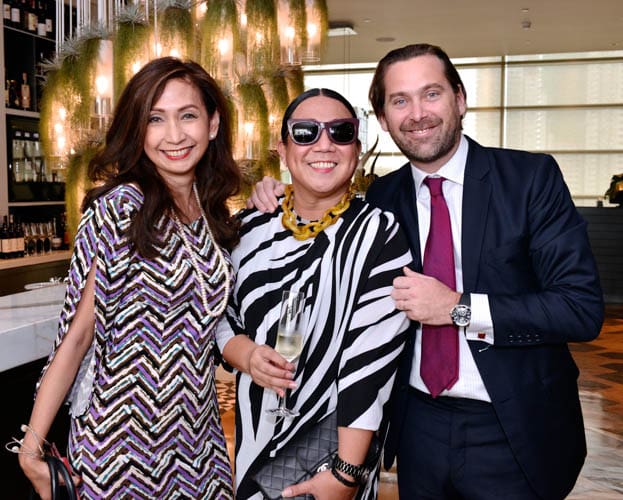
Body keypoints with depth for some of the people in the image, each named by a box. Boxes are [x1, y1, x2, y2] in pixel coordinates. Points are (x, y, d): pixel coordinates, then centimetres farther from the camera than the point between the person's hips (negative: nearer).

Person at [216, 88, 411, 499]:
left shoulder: (380, 235, -14)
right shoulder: (250, 229, -1)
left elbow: (372, 357, -18)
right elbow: (220, 316, 8)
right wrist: (245, 354, -13)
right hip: (255, 438, 5)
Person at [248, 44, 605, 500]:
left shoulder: (531, 177, -10)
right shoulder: (382, 196, 1)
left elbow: (583, 308, -14)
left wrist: (458, 307, -22)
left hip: (515, 432, -3)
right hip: (419, 425, 3)